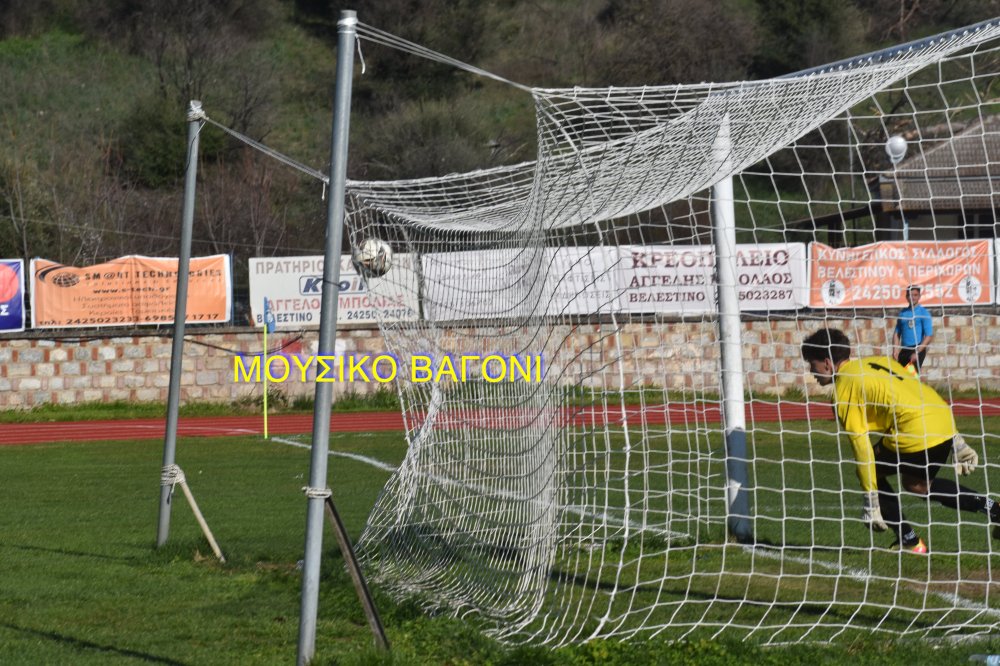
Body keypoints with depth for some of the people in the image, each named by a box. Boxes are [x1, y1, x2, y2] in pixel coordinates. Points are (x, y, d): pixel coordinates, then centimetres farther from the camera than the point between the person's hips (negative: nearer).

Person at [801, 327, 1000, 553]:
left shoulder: (843, 388, 1)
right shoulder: (878, 361, 24)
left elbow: (861, 444, -5)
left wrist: (871, 501, -3)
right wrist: (956, 443, 28)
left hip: (916, 432, -8)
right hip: (945, 421, 8)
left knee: (872, 471, 14)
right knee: (915, 484, 28)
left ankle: (909, 541, 10)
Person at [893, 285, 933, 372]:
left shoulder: (923, 312, -3)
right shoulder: (903, 313, 11)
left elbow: (929, 335, -8)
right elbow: (897, 333, 15)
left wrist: (917, 352, -15)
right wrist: (895, 351, 2)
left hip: (918, 349, -5)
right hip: (904, 350, 5)